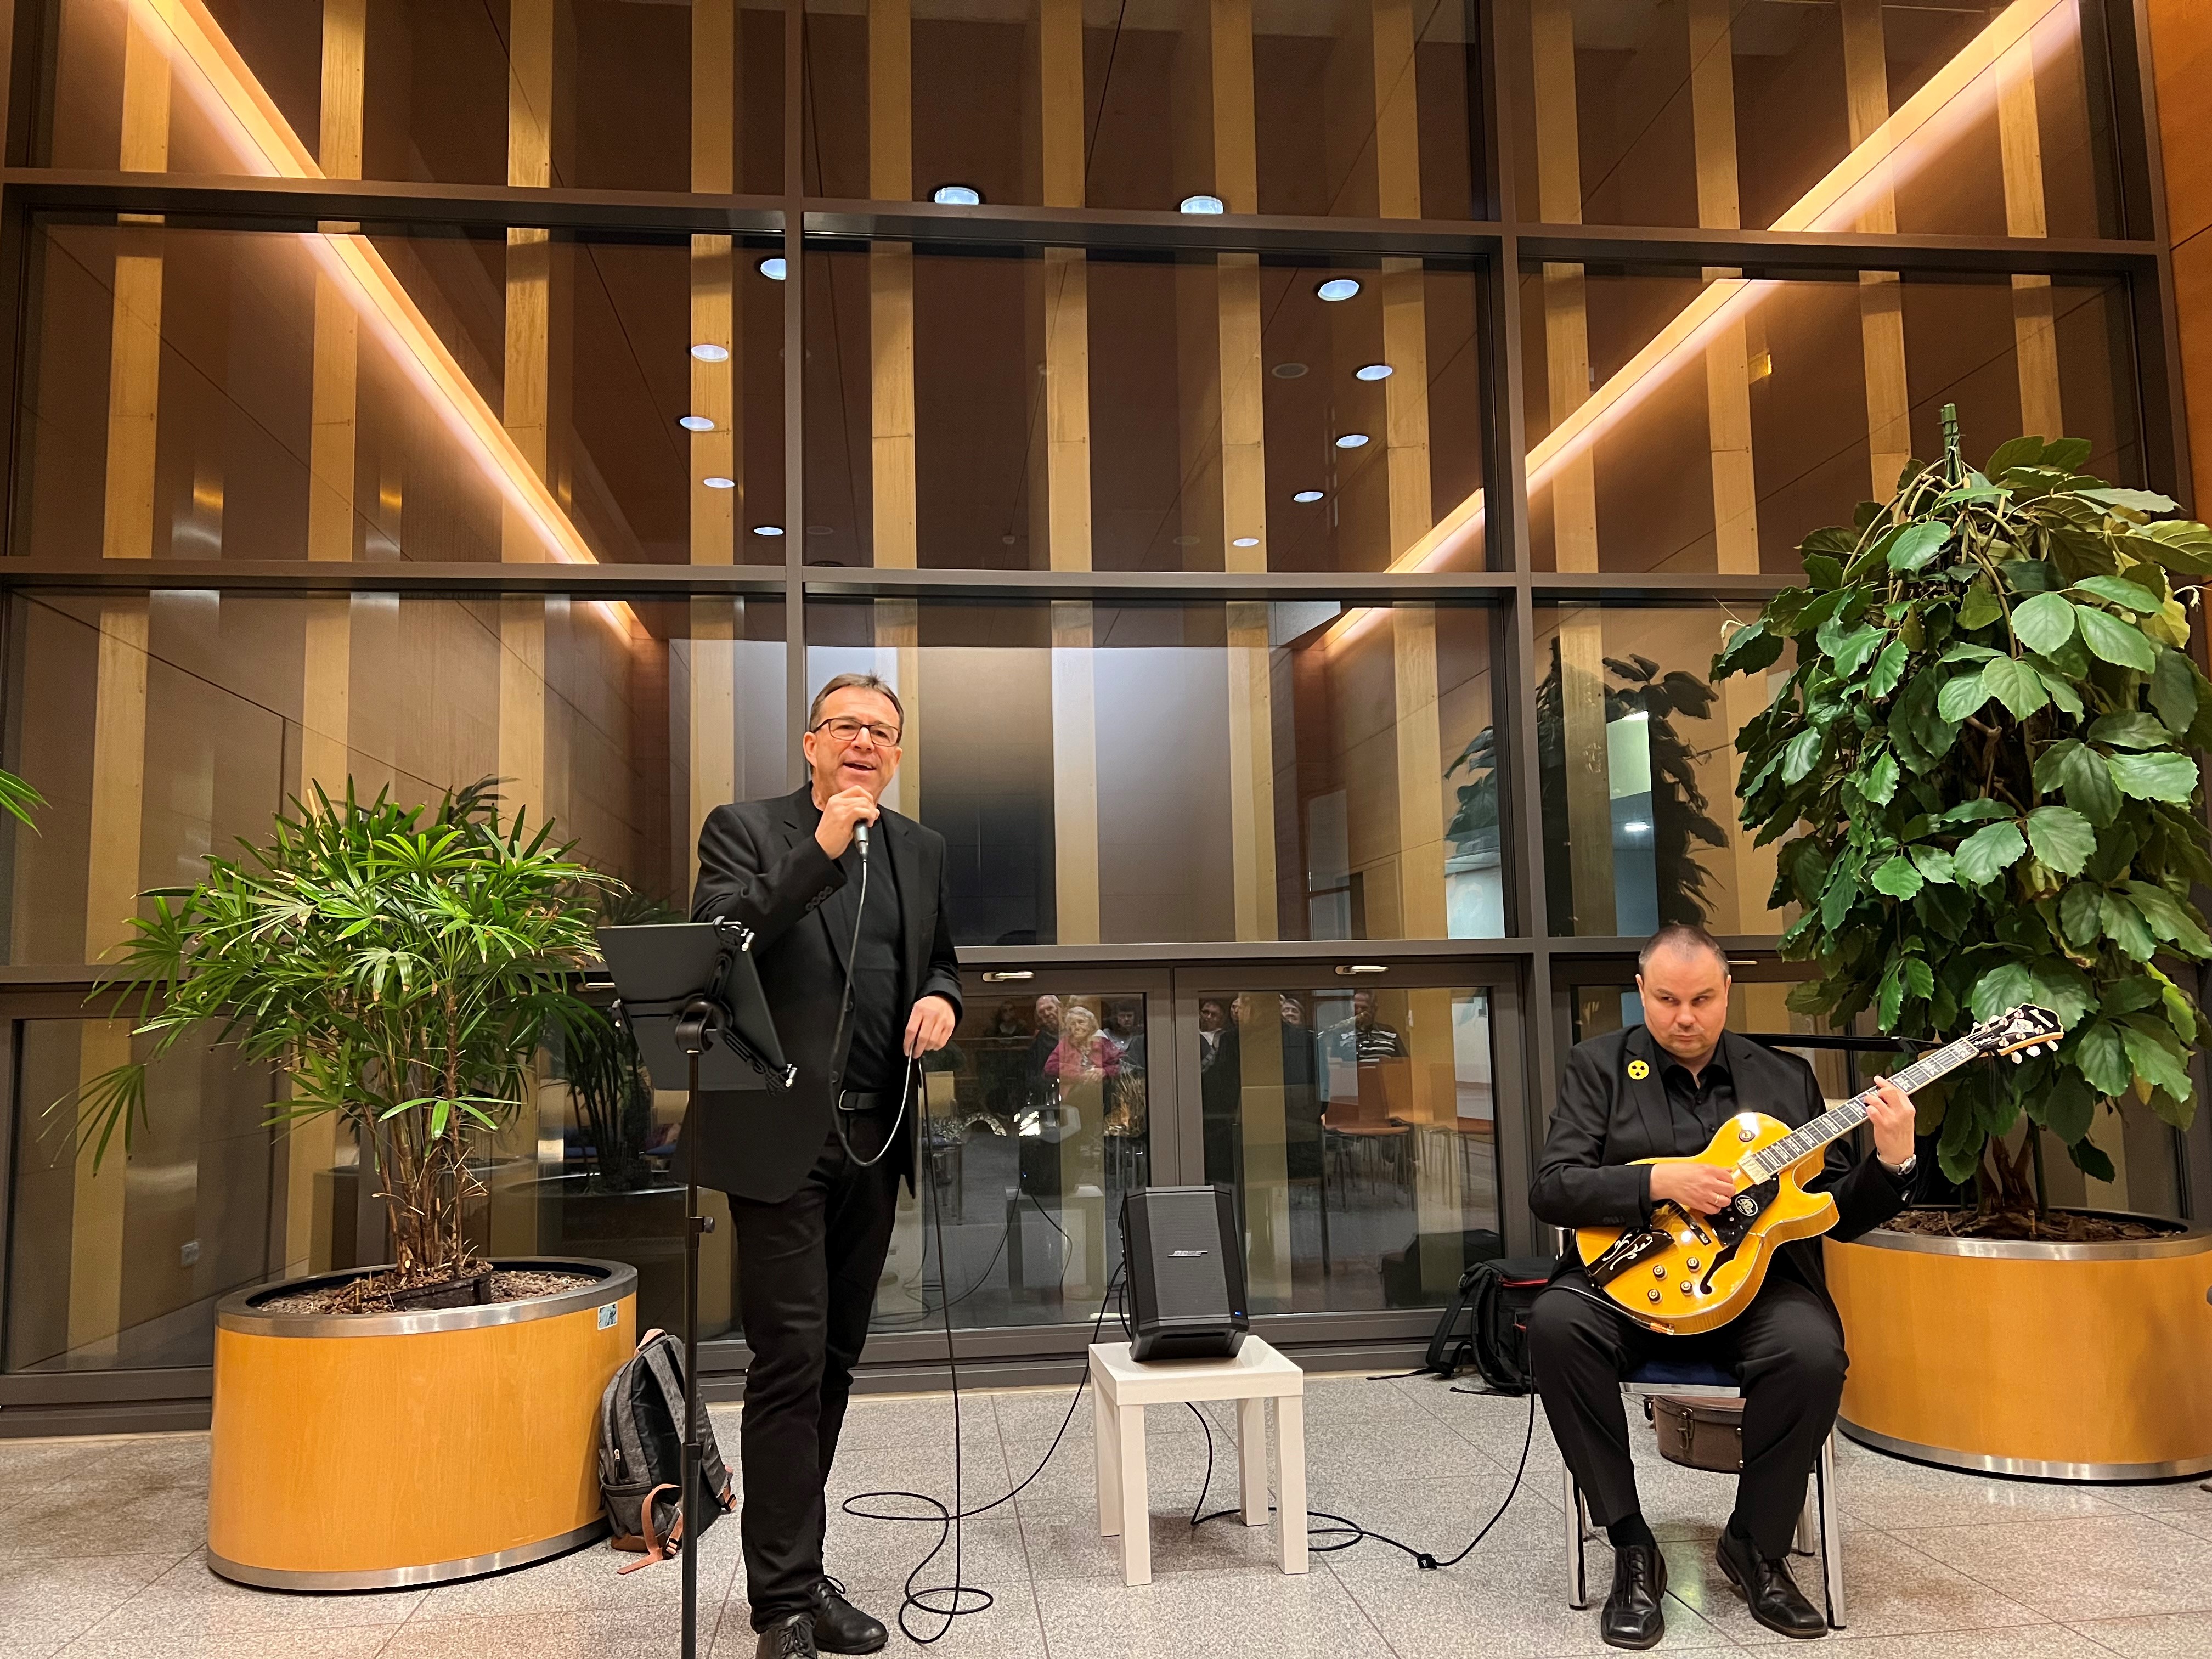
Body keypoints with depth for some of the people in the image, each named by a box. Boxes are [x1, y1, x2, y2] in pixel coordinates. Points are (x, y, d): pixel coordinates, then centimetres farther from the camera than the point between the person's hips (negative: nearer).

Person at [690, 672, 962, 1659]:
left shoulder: (920, 850, 13)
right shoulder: (746, 830, -2)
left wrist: (940, 998, 0)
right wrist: (822, 847, -24)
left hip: (874, 1139, 6)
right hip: (784, 1137, -5)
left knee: (833, 1362, 14)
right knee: (790, 1361, -5)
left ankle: (798, 1571, 28)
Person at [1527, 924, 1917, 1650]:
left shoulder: (1786, 1078, 12)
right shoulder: (1601, 1066, 5)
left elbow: (1842, 1214, 11)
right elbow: (1550, 1188, -6)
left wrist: (1891, 1162, -9)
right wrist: (1662, 1182, -18)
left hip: (1757, 1277, 1)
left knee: (1814, 1352, -31)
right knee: (1556, 1324, -31)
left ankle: (1755, 1547, -3)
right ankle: (1631, 1550, -13)